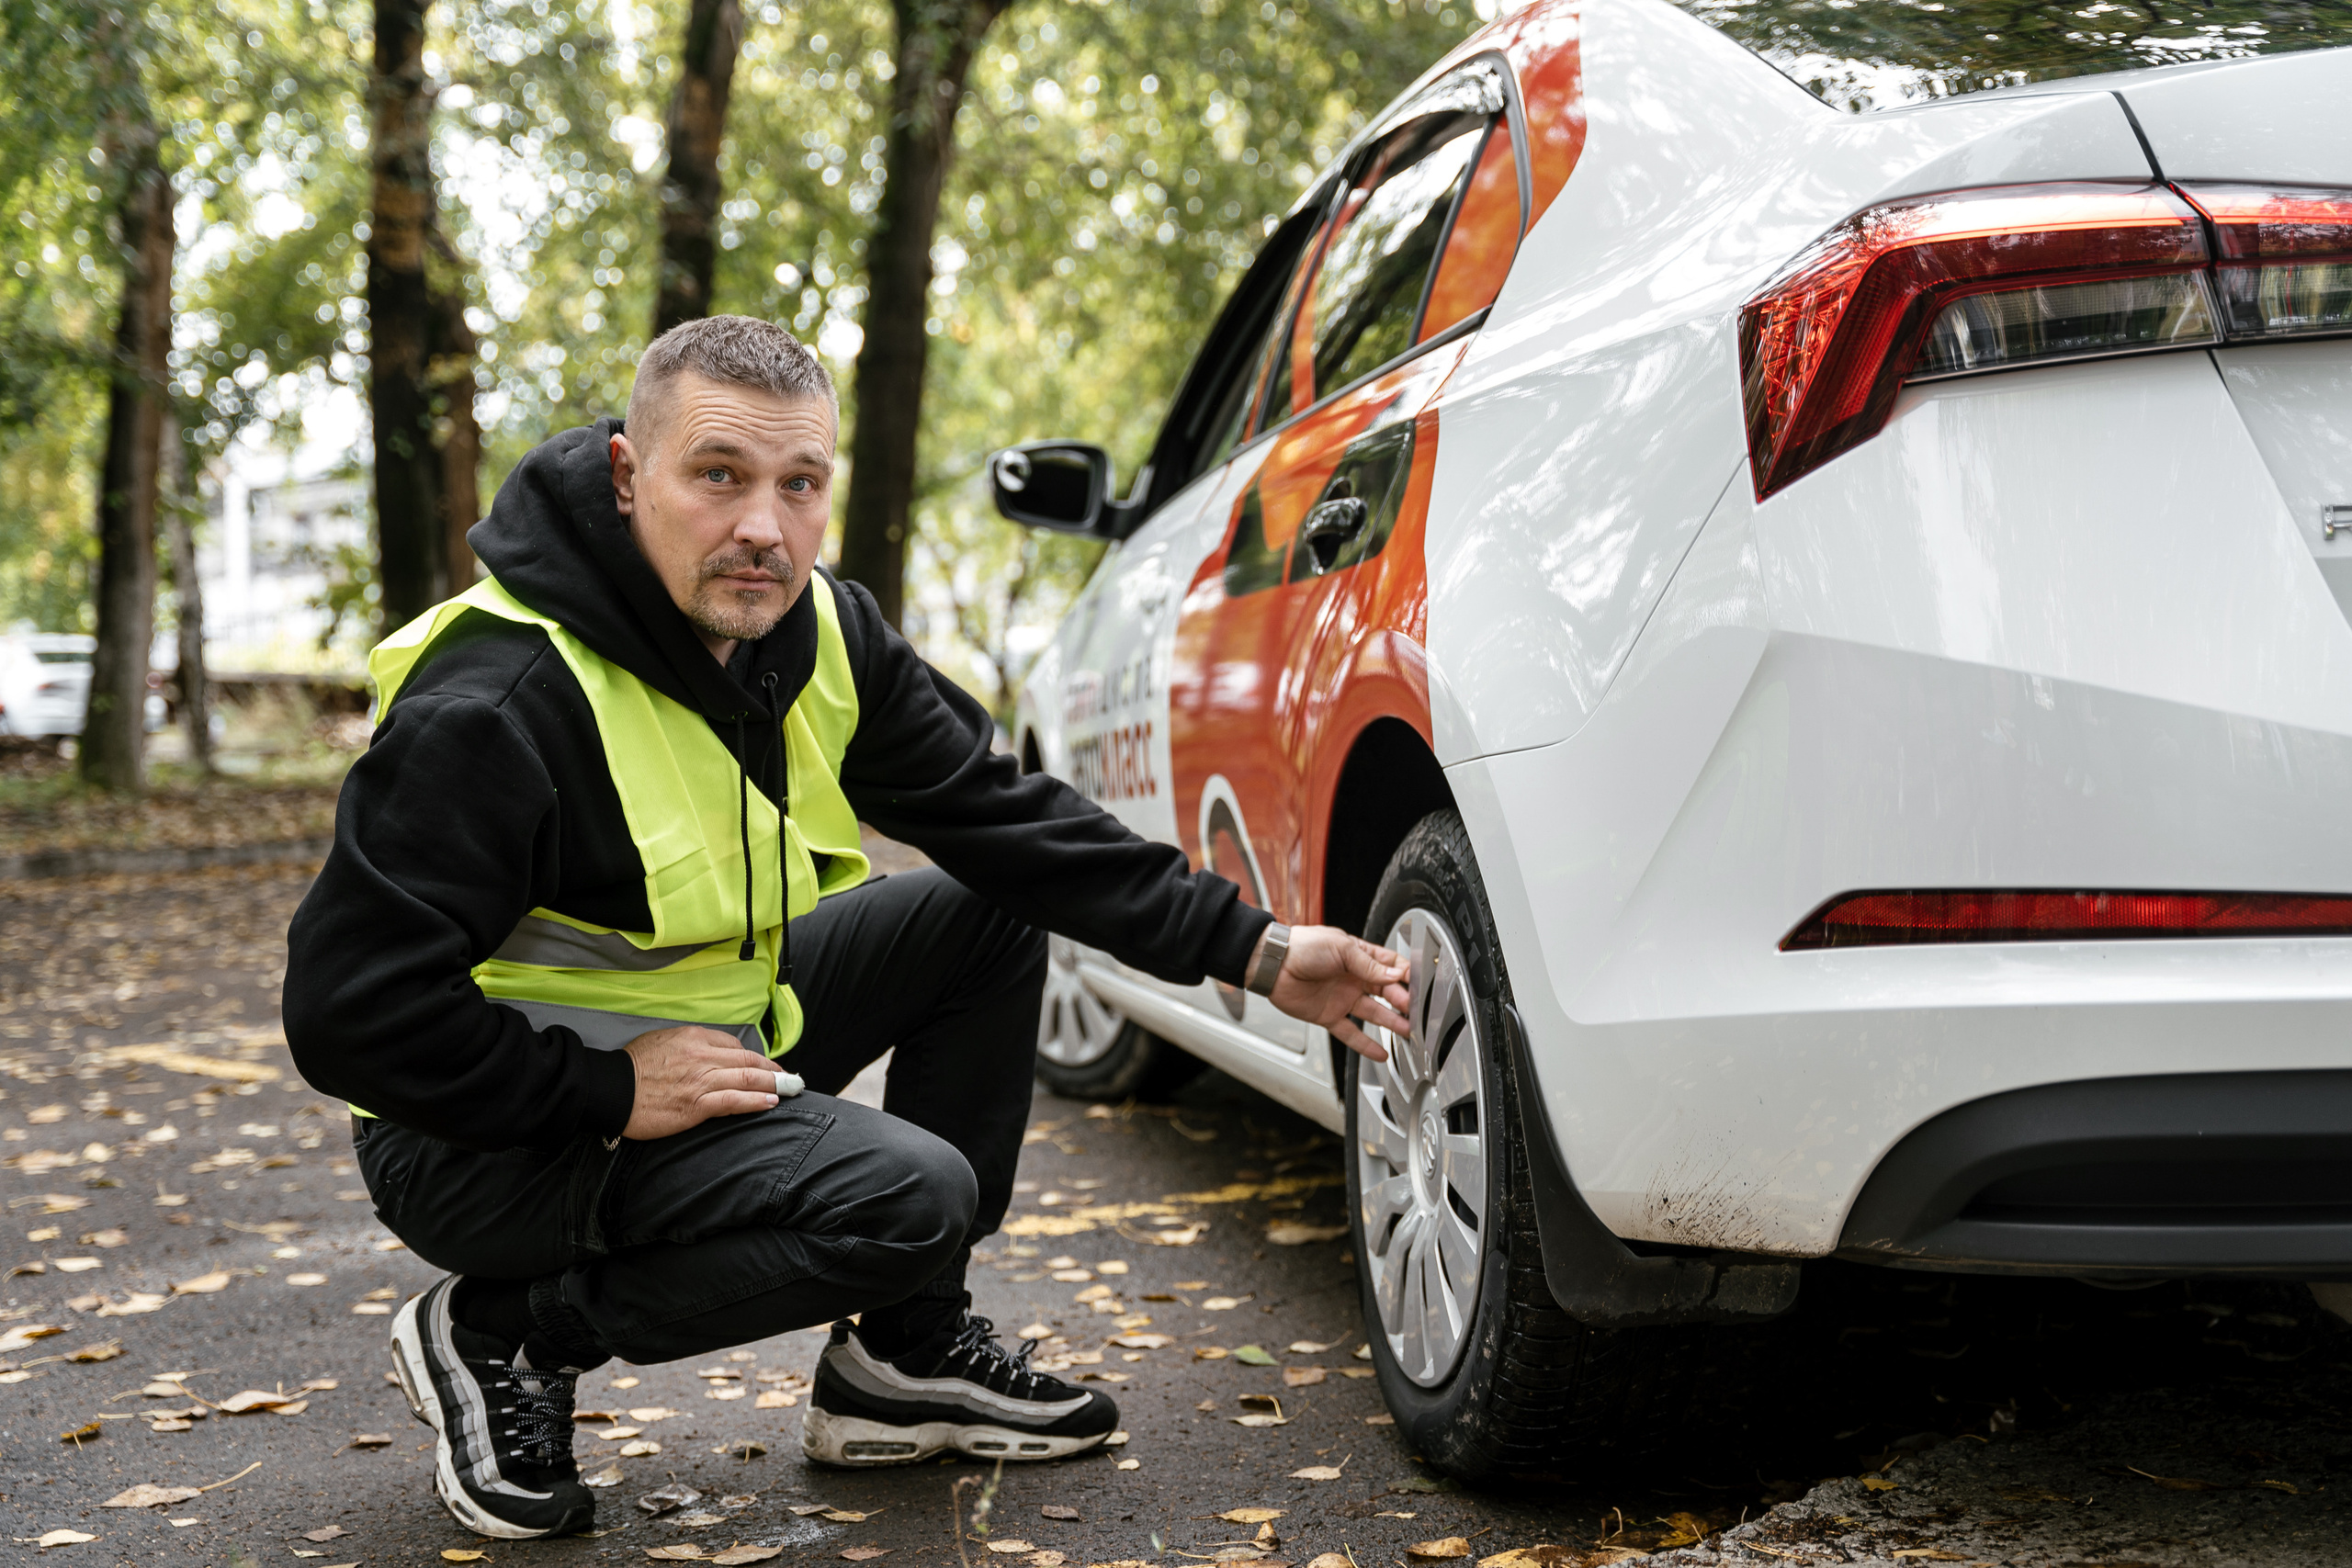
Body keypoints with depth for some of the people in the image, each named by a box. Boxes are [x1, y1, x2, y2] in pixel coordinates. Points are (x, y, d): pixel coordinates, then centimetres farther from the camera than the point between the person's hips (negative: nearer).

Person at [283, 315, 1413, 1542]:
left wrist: (1257, 953, -7)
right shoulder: (499, 701, -27)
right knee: (911, 1194, -25)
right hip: (483, 1136, -8)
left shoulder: (819, 633, -3)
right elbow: (348, 1009, -27)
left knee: (992, 907, 2)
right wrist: (611, 1094, -28)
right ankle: (507, 1335, -7)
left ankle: (907, 1354, 7)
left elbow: (1004, 815, -1)